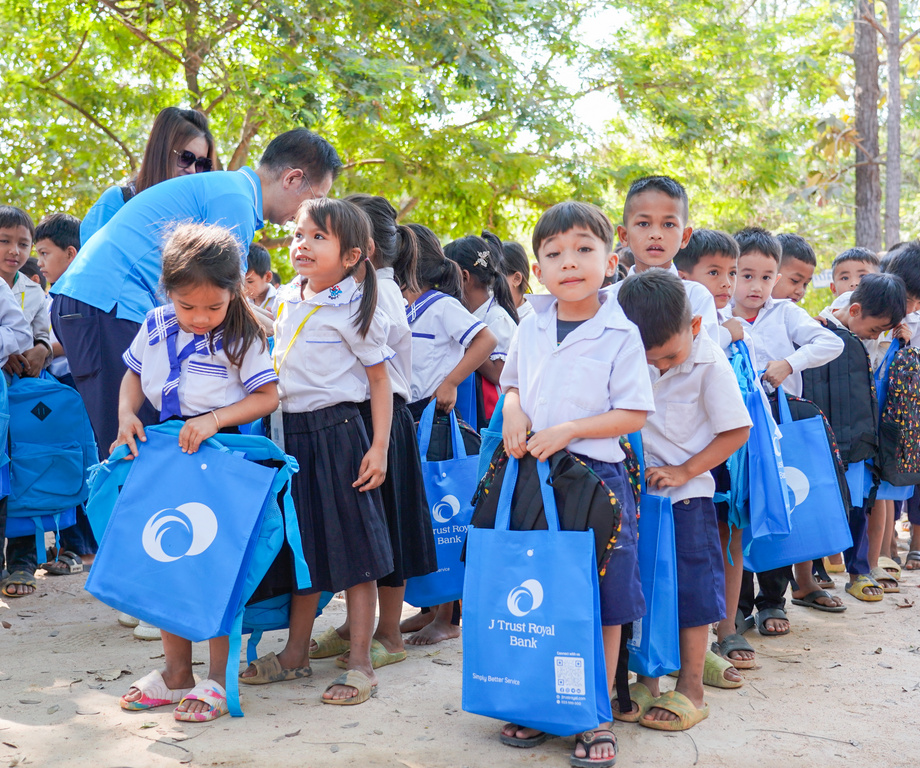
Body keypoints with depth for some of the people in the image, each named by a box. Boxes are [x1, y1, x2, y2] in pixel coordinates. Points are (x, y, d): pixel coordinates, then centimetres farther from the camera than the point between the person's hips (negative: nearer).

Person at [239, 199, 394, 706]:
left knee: (352, 549, -1)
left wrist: (379, 448, -14)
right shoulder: (287, 298, 9)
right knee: (302, 547, 15)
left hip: (337, 430, -6)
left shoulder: (354, 309, -9)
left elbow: (380, 380, -7)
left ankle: (359, 665, 7)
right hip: (290, 433, 6)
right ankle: (295, 654, 27)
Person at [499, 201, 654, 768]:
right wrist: (514, 412, -2)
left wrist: (569, 429, -18)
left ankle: (598, 718, 16)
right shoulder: (531, 330, 7)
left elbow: (635, 414, -9)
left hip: (596, 474, -4)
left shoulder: (621, 334, -8)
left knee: (604, 603, 3)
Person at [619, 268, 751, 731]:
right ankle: (646, 681, 22)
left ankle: (691, 689, 12)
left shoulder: (710, 363, -15)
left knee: (691, 588, 1)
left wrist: (684, 471, -14)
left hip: (686, 491, -4)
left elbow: (736, 431, -10)